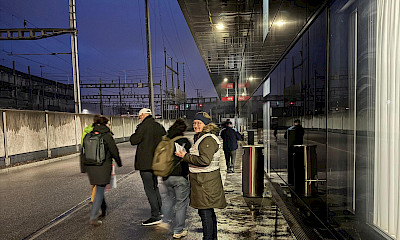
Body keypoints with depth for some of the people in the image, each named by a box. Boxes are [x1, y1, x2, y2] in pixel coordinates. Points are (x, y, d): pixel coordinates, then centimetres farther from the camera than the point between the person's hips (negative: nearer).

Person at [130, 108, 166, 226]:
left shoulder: (143, 126, -14)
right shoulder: (159, 126, 8)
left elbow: (133, 141, -13)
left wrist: (134, 135, 6)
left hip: (145, 162, -8)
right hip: (156, 161, 8)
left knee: (149, 188, -2)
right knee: (154, 186, 21)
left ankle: (155, 216, 0)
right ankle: (159, 210, 30)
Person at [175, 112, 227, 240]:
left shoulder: (208, 139, -18)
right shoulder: (201, 137, 16)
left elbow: (204, 160, -27)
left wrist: (186, 156, -19)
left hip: (205, 181, -11)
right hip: (204, 180, 11)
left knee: (205, 212, -3)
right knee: (209, 211, 19)